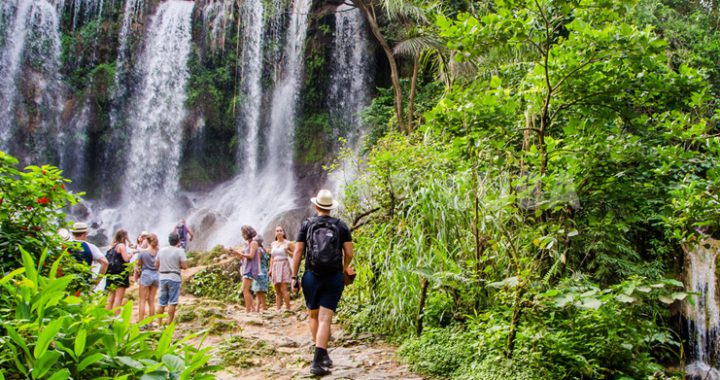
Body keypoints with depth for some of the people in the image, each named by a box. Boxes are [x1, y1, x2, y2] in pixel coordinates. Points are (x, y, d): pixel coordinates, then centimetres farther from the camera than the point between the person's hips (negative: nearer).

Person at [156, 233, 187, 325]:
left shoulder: (161, 250, 9)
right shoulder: (180, 251, -7)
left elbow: (156, 265, 11)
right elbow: (184, 266, -12)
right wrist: (178, 266, 7)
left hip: (162, 277, 5)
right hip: (174, 278, -5)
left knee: (162, 302, 12)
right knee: (172, 303, -1)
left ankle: (160, 323, 18)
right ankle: (169, 324, -1)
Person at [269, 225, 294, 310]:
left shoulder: (288, 243, 0)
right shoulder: (272, 244, 14)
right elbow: (272, 258, 18)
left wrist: (287, 251, -12)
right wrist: (270, 269, 12)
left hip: (284, 266, -5)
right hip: (275, 267, 5)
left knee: (283, 289, -14)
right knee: (278, 291, 5)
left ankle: (288, 309, -11)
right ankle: (277, 309, 5)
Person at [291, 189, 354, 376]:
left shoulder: (307, 224, 2)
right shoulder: (341, 226, 2)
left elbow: (298, 252, -2)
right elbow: (349, 253, 0)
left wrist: (294, 277, 3)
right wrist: (343, 270, 19)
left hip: (311, 276, 1)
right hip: (334, 278, -1)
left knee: (313, 316, 20)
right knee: (325, 319, -3)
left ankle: (323, 355, 22)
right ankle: (318, 361, -12)